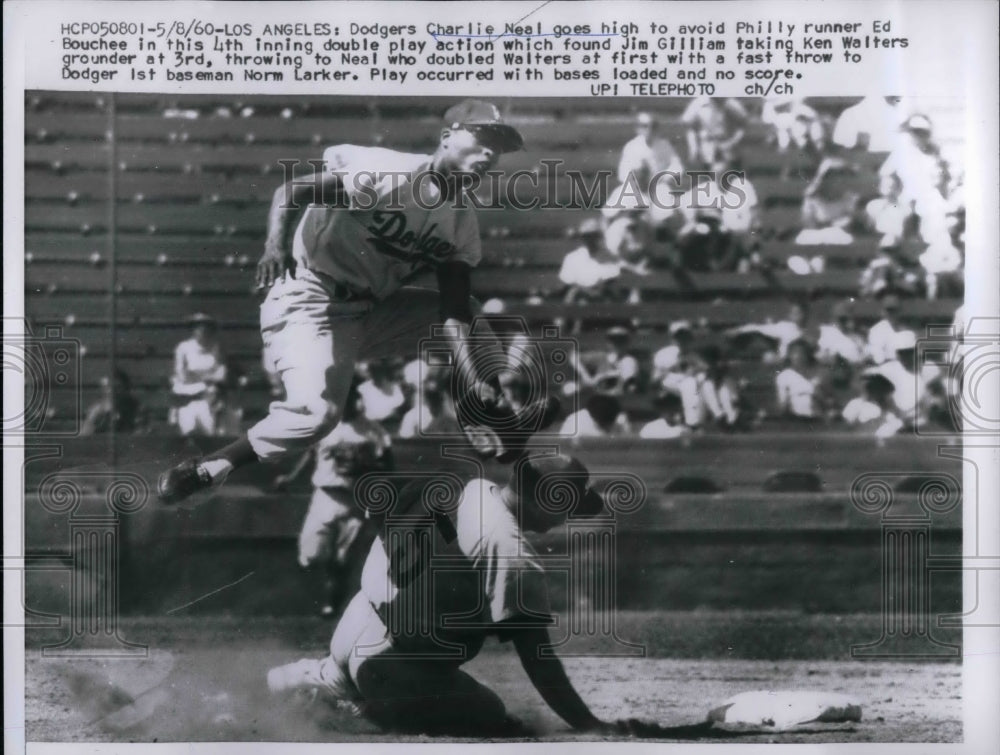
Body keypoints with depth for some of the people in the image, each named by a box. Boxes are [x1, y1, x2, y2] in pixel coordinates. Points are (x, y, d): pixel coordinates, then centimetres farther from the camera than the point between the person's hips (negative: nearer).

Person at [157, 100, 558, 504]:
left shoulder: (463, 222, 3)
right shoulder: (389, 172, -18)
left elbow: (455, 314, 0)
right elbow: (292, 190, -22)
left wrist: (475, 380, -13)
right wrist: (275, 242, -42)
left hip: (373, 308, 8)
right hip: (310, 299, -8)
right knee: (317, 409, -28)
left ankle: (500, 431, 21)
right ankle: (202, 471, -15)